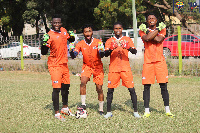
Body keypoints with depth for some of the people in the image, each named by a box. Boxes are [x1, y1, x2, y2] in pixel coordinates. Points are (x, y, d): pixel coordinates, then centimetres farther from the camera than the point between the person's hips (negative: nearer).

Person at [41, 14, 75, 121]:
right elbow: (44, 52, -19)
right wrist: (45, 43, -35)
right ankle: (57, 113, -3)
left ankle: (65, 108, 34)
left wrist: (72, 36, 3)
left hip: (64, 64, 8)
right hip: (55, 65, -7)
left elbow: (70, 40, 25)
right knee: (56, 88, -10)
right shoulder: (50, 35, -16)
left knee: (66, 86, 17)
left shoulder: (64, 31, 5)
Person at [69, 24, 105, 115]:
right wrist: (72, 50, -32)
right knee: (83, 82, -25)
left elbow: (102, 56, -17)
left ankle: (101, 110, 13)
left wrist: (101, 50, -39)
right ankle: (83, 104, -18)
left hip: (98, 67, -1)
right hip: (87, 66, 1)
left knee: (99, 88, 0)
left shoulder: (98, 42, -11)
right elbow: (73, 55, -11)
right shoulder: (81, 44, -6)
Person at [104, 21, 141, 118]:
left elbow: (134, 52, -4)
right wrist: (111, 49, -24)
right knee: (110, 89, -2)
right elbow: (106, 54, -3)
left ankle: (135, 111, 1)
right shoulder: (110, 41, 9)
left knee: (132, 89, -5)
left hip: (125, 68, 0)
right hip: (113, 68, 1)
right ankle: (108, 112, 6)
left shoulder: (127, 39, 8)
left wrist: (128, 48, -25)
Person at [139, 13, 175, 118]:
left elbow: (159, 40, -10)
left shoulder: (162, 29, 10)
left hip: (160, 61, 0)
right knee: (146, 86, -1)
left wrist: (149, 33, -5)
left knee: (163, 86, 0)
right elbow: (146, 38, -14)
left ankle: (167, 110, 7)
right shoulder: (143, 30, 9)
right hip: (148, 62, 0)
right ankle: (147, 111, 6)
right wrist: (156, 30, -6)